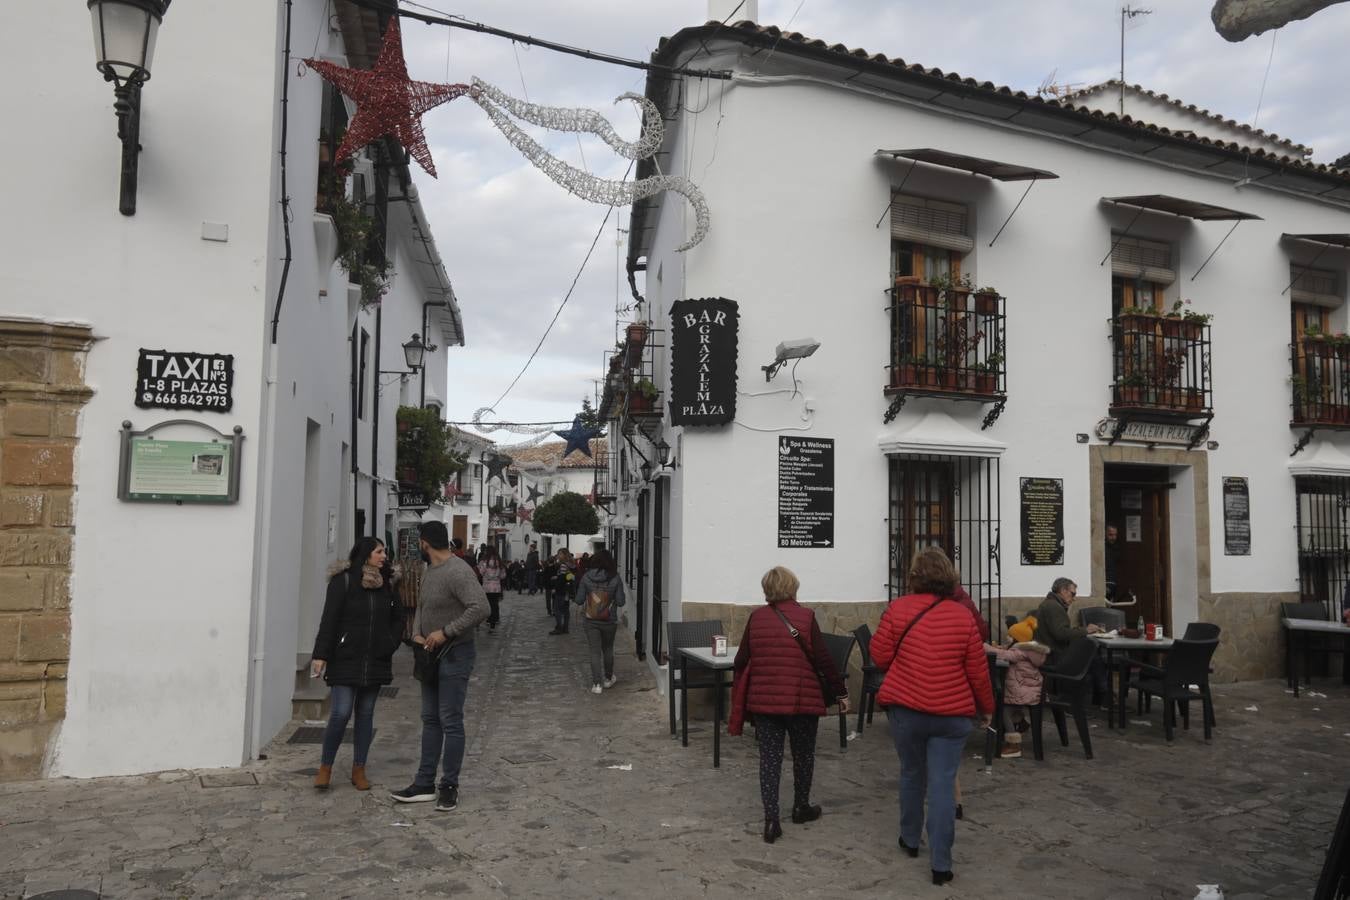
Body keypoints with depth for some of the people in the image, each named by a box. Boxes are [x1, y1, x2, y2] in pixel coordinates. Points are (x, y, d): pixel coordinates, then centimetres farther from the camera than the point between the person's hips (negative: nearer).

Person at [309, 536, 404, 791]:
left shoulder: (386, 583, 6)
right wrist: (321, 655, -14)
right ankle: (325, 767, 11)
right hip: (346, 658, -5)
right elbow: (329, 619, -10)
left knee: (366, 714, 9)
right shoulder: (343, 580, -7)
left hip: (376, 661, 5)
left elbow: (397, 618, 17)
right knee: (341, 713, -8)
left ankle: (359, 770, 18)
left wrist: (391, 645, 5)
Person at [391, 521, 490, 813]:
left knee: (450, 722, -1)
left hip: (454, 656, -9)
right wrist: (416, 633, 2)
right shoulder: (428, 571, 9)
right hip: (431, 655, 9)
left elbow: (480, 608, -29)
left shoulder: (458, 572, -21)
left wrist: (446, 632, -24)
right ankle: (425, 784, 21)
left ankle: (449, 786, 10)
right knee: (430, 720, 13)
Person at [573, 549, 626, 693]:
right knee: (608, 649, 19)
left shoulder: (586, 577, -8)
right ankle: (608, 679, 34)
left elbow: (579, 600, -5)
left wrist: (574, 599, 16)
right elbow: (621, 602, -8)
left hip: (590, 621, 0)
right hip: (609, 621, 1)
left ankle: (596, 684, 1)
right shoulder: (615, 579, -10)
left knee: (595, 652, 4)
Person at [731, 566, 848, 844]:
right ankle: (801, 807, 33)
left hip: (764, 699, 2)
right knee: (803, 754, 18)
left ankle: (771, 819, 0)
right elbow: (823, 659, -8)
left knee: (769, 757, 7)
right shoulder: (805, 616, -8)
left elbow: (741, 661, 4)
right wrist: (841, 692, 3)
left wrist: (742, 688, 21)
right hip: (801, 700, -2)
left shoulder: (756, 617, 0)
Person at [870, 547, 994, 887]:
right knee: (943, 783, 3)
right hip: (952, 713, 0)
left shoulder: (897, 609, -7)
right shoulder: (963, 616, -4)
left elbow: (880, 658, -4)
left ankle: (910, 839, 36)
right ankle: (941, 864, 3)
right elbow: (978, 671, 1)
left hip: (905, 707, 0)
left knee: (912, 774, 19)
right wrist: (987, 707, 15)